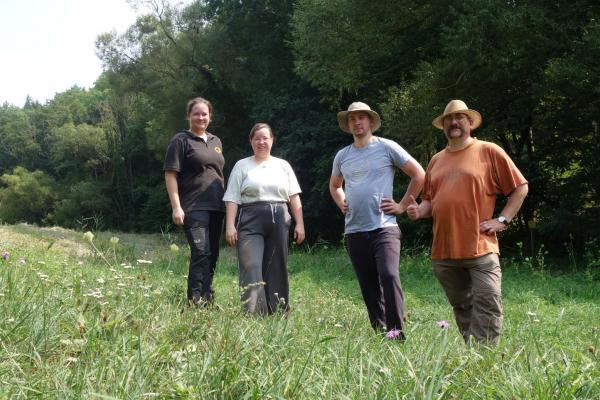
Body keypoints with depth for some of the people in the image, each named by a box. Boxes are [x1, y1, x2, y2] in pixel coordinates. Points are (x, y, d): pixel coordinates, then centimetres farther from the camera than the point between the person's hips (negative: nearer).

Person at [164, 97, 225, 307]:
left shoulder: (216, 142, 19)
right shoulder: (181, 140, -1)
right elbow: (170, 174, -6)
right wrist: (176, 207, -15)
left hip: (216, 207, 7)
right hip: (194, 208, -7)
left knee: (212, 255, 9)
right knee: (201, 253, -17)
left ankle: (207, 298, 17)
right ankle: (195, 300, -14)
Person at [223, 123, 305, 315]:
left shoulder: (283, 165, 16)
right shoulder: (242, 165, 10)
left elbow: (294, 197, 13)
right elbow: (232, 198, 4)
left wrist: (300, 223, 4)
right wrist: (230, 226, -7)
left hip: (279, 221, 2)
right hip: (251, 221, -2)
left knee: (276, 269, 4)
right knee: (251, 268, -12)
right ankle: (253, 314, -13)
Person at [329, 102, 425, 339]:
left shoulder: (387, 148, 0)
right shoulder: (342, 156, 14)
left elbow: (419, 175, 2)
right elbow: (334, 185, 32)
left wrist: (402, 206, -1)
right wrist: (342, 205, 15)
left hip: (384, 227, -5)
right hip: (354, 231, 5)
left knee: (388, 275, -23)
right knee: (368, 286, 6)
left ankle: (396, 330, -19)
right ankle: (379, 332, 14)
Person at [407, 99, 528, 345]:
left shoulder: (489, 152, 2)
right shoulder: (437, 160, 16)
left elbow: (520, 188, 3)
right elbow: (429, 200, 24)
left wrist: (502, 220, -6)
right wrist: (419, 211, 1)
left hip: (480, 249, -5)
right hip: (443, 251, 5)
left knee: (487, 303, -12)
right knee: (461, 307, 12)